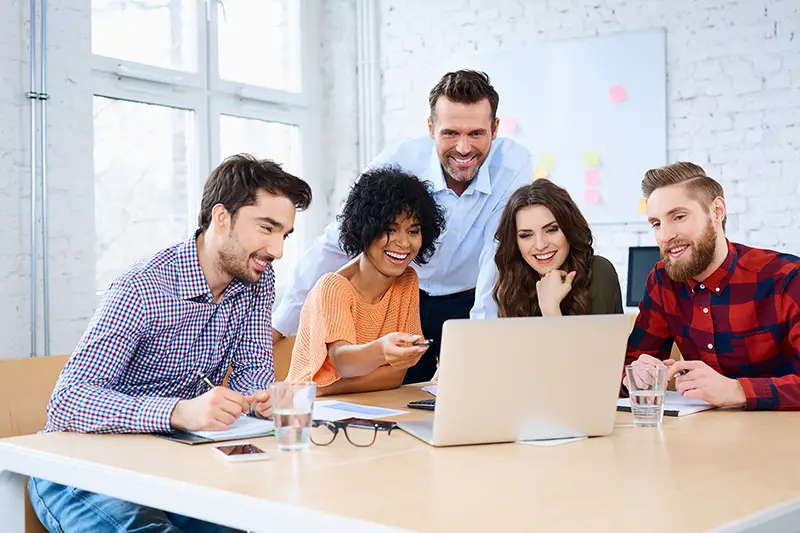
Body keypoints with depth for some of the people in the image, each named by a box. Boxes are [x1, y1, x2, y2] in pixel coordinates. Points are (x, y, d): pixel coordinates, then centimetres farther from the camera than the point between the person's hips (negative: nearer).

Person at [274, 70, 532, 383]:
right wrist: (278, 328, -16)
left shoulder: (514, 165, -20)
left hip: (473, 304, 0)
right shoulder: (397, 163, -20)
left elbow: (499, 255, -21)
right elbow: (336, 246, -16)